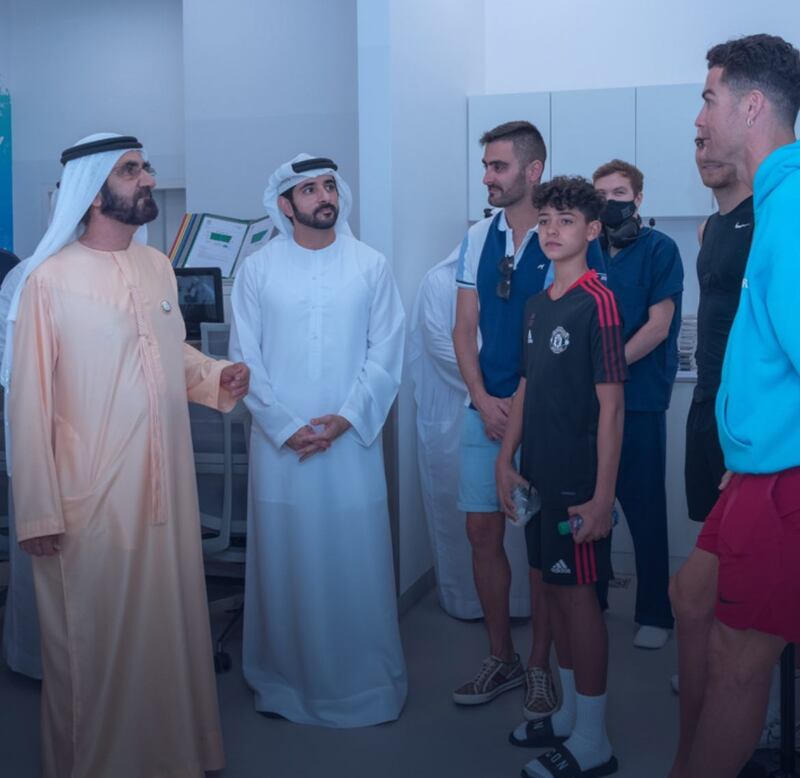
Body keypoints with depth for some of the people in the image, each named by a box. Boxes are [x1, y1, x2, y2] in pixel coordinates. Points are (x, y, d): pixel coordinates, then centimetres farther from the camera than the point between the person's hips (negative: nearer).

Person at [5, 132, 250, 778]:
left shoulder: (159, 267, 7)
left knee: (170, 623, 16)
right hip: (91, 495, -6)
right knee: (94, 641, 7)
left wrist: (215, 378, 0)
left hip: (166, 483, 6)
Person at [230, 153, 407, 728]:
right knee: (283, 563, 7)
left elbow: (386, 353, -1)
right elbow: (246, 357, -1)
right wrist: (287, 426, -9)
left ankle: (365, 683, 20)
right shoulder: (258, 269, 1)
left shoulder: (371, 266, 3)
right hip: (280, 441, 0)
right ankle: (283, 680, 24)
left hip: (352, 440, 0)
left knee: (357, 563, 4)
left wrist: (344, 419, -10)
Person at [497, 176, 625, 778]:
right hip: (540, 475, 7)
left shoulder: (597, 302, -13)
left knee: (578, 593, 0)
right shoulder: (538, 304, 11)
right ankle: (570, 715, 31)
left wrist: (603, 496, -18)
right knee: (555, 587, 15)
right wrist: (507, 460, 11)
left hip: (579, 480, -7)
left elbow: (611, 404, -16)